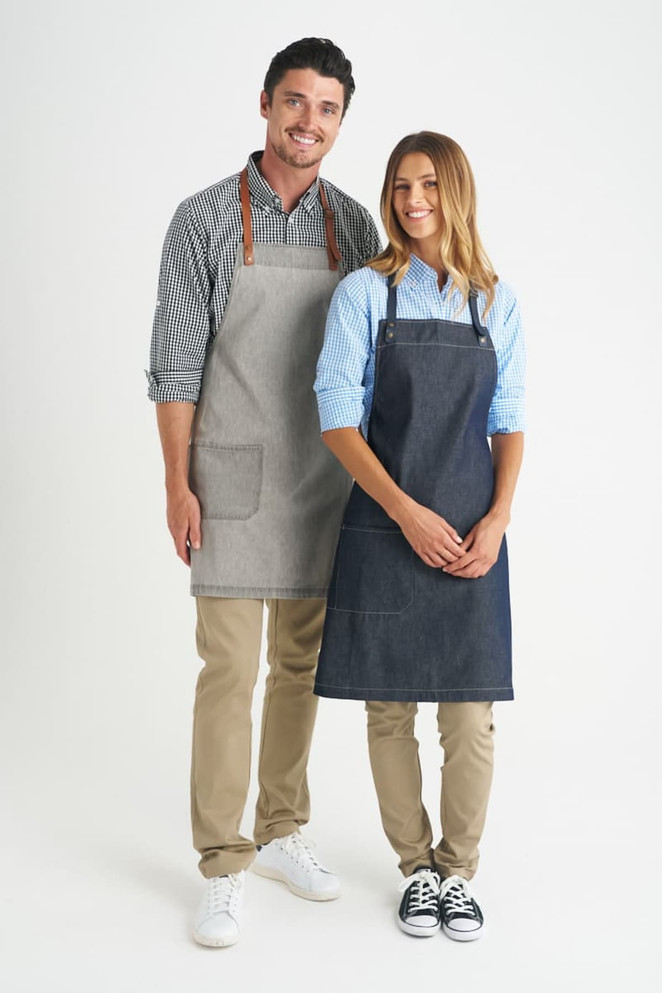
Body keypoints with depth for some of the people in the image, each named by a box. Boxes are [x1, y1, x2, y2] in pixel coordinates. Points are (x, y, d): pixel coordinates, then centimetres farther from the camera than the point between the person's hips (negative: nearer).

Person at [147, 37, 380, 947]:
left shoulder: (354, 225, 6)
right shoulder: (205, 220, -5)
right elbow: (176, 361, -5)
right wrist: (177, 484, -10)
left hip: (324, 481, 4)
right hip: (233, 479, -4)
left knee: (302, 662, 12)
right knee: (229, 669, -3)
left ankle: (282, 832, 27)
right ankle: (225, 868, 8)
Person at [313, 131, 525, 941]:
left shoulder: (496, 302, 6)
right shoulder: (364, 292, -2)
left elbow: (509, 424, 8)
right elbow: (338, 419, -6)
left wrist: (497, 520, -7)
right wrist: (409, 514, -13)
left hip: (472, 534, 2)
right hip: (386, 527, -1)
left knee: (469, 715, 2)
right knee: (390, 709, 6)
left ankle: (459, 871, 21)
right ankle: (417, 868, 23)